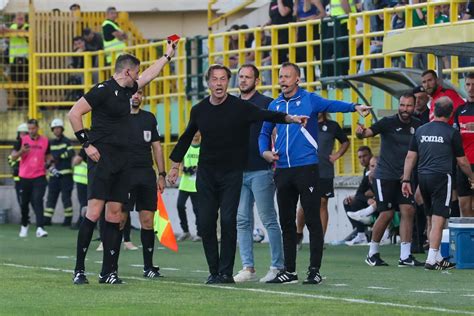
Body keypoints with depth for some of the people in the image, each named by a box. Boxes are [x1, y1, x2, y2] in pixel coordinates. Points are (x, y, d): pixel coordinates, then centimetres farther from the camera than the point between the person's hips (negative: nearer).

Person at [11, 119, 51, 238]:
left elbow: (48, 156, 17)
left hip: (39, 176, -1)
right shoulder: (22, 140, 1)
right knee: (24, 203, 10)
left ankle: (40, 228, -23)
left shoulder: (45, 141, 4)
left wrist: (48, 162, -5)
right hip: (25, 177, 1)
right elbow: (13, 157, 0)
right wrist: (21, 151, -20)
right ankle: (24, 226, 30)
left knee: (38, 201, -16)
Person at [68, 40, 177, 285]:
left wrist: (167, 55, 45)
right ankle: (79, 269, -11)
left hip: (121, 161, 8)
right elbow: (74, 114, -11)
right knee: (94, 211, -13)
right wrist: (86, 144, -12)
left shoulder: (126, 90, 17)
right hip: (102, 158, -8)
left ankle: (108, 272, 6)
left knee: (114, 214, 4)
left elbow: (149, 75, 36)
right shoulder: (103, 90, -8)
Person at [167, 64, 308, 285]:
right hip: (206, 173, 3)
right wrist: (175, 165, 21)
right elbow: (186, 138, 18)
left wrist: (289, 118, -35)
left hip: (231, 173, -3)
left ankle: (226, 272, -4)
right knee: (205, 223, -1)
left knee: (228, 220, -11)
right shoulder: (199, 110, 5)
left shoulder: (239, 107, -6)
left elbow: (265, 115, -18)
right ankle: (214, 271, 9)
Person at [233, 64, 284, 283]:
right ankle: (248, 268, 8)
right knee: (242, 221, 4)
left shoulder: (266, 103, -2)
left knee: (268, 220, -4)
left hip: (260, 170, -6)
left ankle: (277, 267, -1)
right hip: (238, 171, 6)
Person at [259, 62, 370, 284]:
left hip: (307, 168, -5)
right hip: (283, 171, 5)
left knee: (313, 220, -4)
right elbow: (265, 133, 25)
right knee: (286, 222, 9)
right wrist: (265, 152, 5)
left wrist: (354, 107, -36)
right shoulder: (274, 105, 14)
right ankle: (289, 270, 16)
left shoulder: (309, 100, -1)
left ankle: (314, 270, -1)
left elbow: (332, 105, -18)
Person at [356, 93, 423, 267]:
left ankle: (405, 256, 0)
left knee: (408, 211, -5)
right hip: (385, 175, -4)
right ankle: (372, 254, 11)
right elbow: (369, 132, -22)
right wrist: (361, 132, -43)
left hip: (405, 177, 4)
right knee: (387, 214, -5)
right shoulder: (388, 122, -10)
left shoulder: (417, 125, 3)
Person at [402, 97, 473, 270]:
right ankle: (432, 259, -12)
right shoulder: (452, 133, -2)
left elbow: (410, 156, 9)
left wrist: (406, 180, 13)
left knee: (432, 219, 15)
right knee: (438, 220, -6)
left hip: (423, 177, 6)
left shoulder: (420, 130, 11)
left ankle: (437, 257, 20)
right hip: (441, 177, -5)